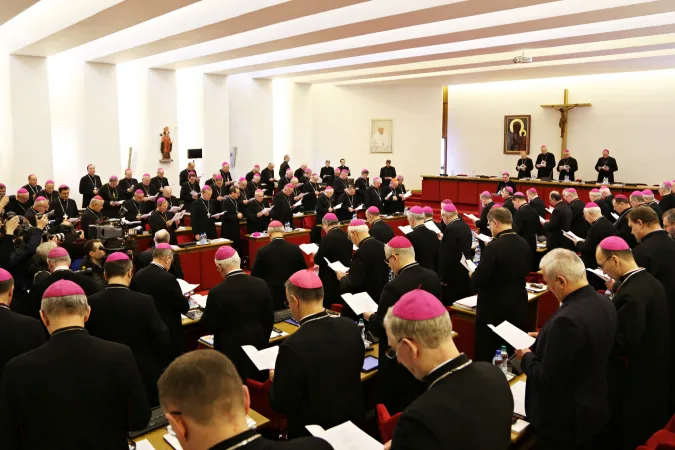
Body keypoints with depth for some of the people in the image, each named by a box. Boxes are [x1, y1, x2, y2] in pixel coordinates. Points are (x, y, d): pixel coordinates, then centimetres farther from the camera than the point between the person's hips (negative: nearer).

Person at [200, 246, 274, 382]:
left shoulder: (217, 292, -19)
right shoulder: (261, 285, -7)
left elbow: (208, 327, -10)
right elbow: (269, 320, 1)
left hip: (230, 354, -4)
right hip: (258, 349, 4)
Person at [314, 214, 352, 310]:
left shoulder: (327, 238, -20)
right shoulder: (347, 236, 1)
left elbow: (318, 260, -15)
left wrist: (315, 255, 6)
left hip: (330, 280, -7)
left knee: (326, 306, 4)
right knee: (345, 308, 16)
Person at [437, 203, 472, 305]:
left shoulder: (451, 229, -19)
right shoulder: (465, 226, 7)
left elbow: (447, 255, -21)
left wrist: (443, 278, -15)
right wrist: (443, 240, 22)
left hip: (454, 274, -9)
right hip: (465, 271, 9)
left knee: (450, 306, -2)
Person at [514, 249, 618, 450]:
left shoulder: (567, 319, -33)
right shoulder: (604, 303, -5)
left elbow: (548, 379, -27)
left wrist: (527, 357, -10)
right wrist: (546, 338, 9)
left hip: (564, 419, -8)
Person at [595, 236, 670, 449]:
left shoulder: (632, 295, -30)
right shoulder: (650, 281, 1)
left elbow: (624, 345, -28)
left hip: (633, 379, -9)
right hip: (653, 372, 9)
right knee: (647, 432, 25)